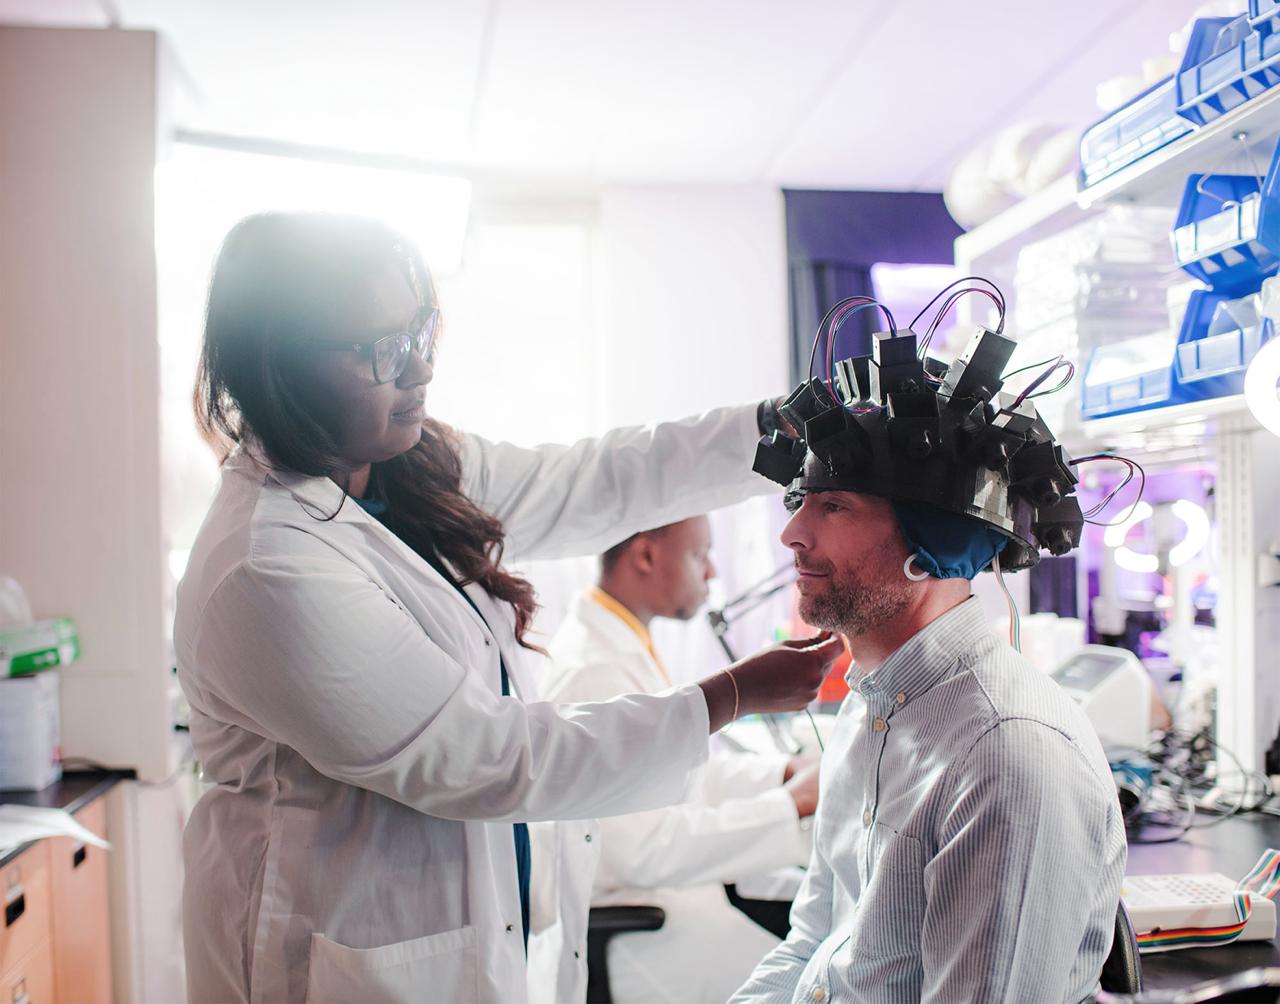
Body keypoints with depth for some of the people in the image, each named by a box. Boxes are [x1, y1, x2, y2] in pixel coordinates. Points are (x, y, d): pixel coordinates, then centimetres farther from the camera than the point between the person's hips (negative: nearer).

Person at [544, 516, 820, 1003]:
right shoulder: (593, 672, -24)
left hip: (672, 885, 9)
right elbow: (646, 851, -28)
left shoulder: (625, 646, 7)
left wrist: (784, 772, 4)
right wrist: (792, 805, -23)